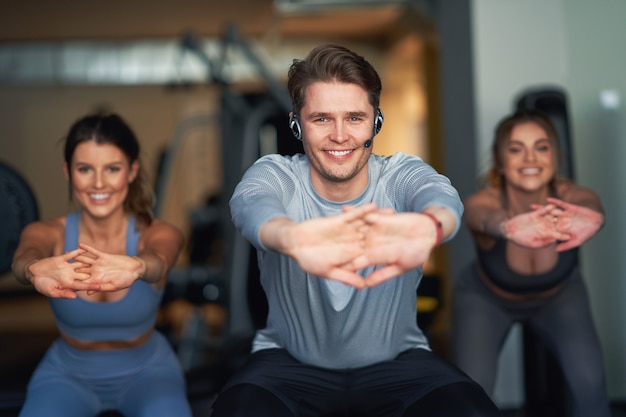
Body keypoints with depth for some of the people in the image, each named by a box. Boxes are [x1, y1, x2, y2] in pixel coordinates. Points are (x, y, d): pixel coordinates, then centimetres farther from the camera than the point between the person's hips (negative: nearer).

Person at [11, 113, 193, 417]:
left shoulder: (159, 234, -21)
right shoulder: (47, 233, -18)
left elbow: (158, 262, -45)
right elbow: (24, 258, -41)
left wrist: (134, 267, -71)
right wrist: (36, 270, -67)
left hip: (146, 370, 0)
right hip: (67, 373, 1)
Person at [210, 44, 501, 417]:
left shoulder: (402, 175, -11)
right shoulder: (275, 174, -12)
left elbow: (440, 196, -36)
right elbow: (251, 205, -37)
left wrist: (428, 227, -64)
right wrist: (292, 239, -64)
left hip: (396, 359, 1)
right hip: (290, 361, 0)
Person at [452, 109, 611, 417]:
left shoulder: (572, 197, -32)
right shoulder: (482, 202, -35)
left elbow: (591, 208, -56)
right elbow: (486, 217, -58)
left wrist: (588, 219, -81)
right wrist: (510, 228, -83)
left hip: (559, 296, 1)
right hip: (485, 299, -1)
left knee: (590, 384, -16)